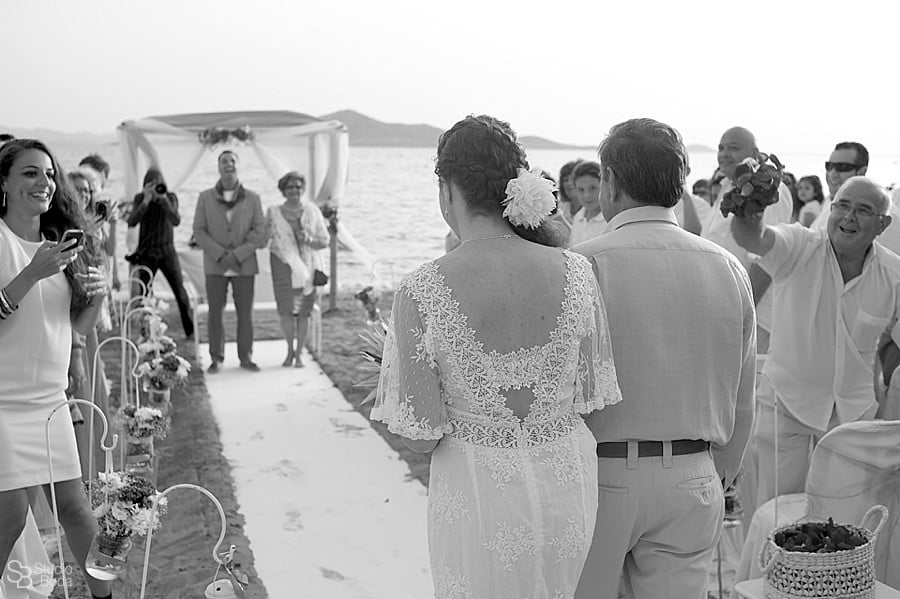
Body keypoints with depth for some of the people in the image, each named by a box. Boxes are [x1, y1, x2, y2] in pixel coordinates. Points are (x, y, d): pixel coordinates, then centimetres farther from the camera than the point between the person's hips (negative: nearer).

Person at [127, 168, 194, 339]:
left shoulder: (171, 198, -2)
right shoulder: (140, 199, -1)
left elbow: (176, 221, -16)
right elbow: (131, 222, -13)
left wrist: (164, 199, -26)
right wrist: (146, 201, -21)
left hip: (167, 252, 0)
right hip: (147, 253, 0)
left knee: (181, 293, 0)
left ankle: (190, 332, 8)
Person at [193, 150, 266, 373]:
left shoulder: (252, 198, 4)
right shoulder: (205, 198, 5)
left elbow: (259, 233, -2)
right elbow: (199, 231, 0)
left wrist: (236, 255, -13)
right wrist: (220, 255, -13)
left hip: (244, 266, 0)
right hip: (215, 266, 0)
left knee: (245, 313, 2)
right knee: (215, 313, 1)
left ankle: (246, 357, 11)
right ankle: (216, 358, 10)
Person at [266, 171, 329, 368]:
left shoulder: (312, 211, 0)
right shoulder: (274, 213, 1)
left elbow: (325, 241, 1)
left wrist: (309, 240, -17)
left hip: (307, 266, 0)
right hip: (284, 265, 0)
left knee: (303, 311, 2)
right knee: (286, 310, -8)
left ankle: (299, 354, 14)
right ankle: (290, 350, 14)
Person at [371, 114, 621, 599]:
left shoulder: (422, 292, -18)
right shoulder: (575, 273, -10)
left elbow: (420, 439, -14)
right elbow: (591, 397, -1)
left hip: (479, 496, -3)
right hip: (566, 485, 3)